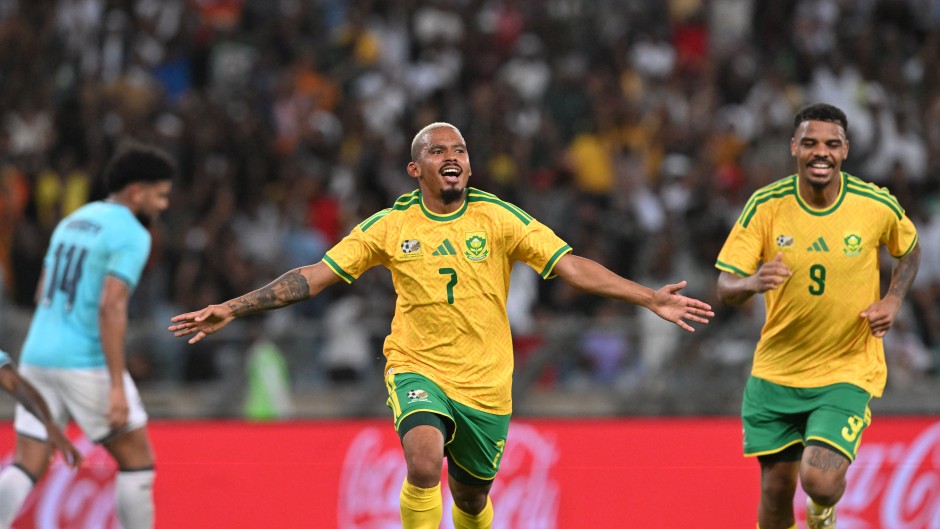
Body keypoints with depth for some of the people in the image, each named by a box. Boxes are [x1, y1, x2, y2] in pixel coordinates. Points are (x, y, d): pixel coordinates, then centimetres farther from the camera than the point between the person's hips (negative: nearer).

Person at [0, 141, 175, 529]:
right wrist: (117, 387, -21)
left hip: (37, 356, 7)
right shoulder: (130, 234, -9)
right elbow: (111, 308, -20)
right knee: (137, 460, 7)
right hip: (86, 363, -7)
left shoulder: (72, 221, 17)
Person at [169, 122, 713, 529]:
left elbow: (571, 265, -8)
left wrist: (653, 299, -18)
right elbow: (317, 275, 1)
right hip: (418, 369, -1)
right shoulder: (389, 227, -1)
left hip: (486, 385, 1)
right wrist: (231, 309, -4)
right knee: (424, 459, -29)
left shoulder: (499, 218, -3)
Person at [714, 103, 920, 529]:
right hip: (776, 371, 2)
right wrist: (753, 283, -35)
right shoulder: (765, 206, -11)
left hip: (847, 371, -2)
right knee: (776, 490, 5)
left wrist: (892, 301, -5)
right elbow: (725, 290, -13)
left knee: (820, 481, -18)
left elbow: (908, 251, 12)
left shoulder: (878, 206, -11)